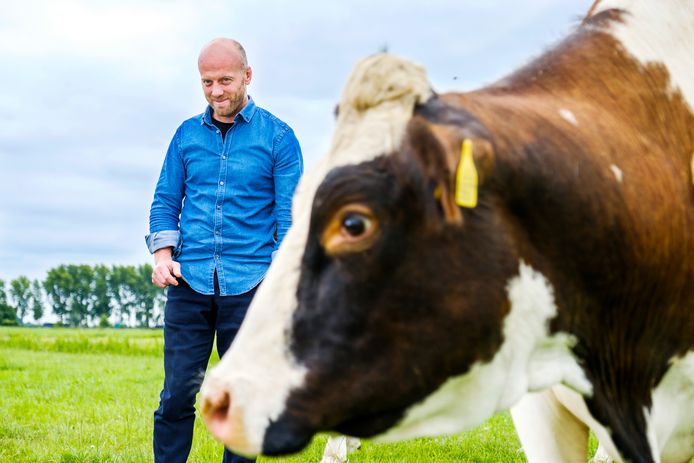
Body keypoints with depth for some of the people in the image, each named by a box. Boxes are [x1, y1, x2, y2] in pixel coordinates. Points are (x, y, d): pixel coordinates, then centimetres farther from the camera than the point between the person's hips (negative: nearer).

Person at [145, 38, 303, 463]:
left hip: (249, 283, -2)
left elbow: (290, 214, -1)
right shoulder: (187, 134, 11)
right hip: (189, 283, 2)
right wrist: (163, 255, -2)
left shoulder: (278, 137, 2)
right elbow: (166, 200, 14)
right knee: (177, 393, 0)